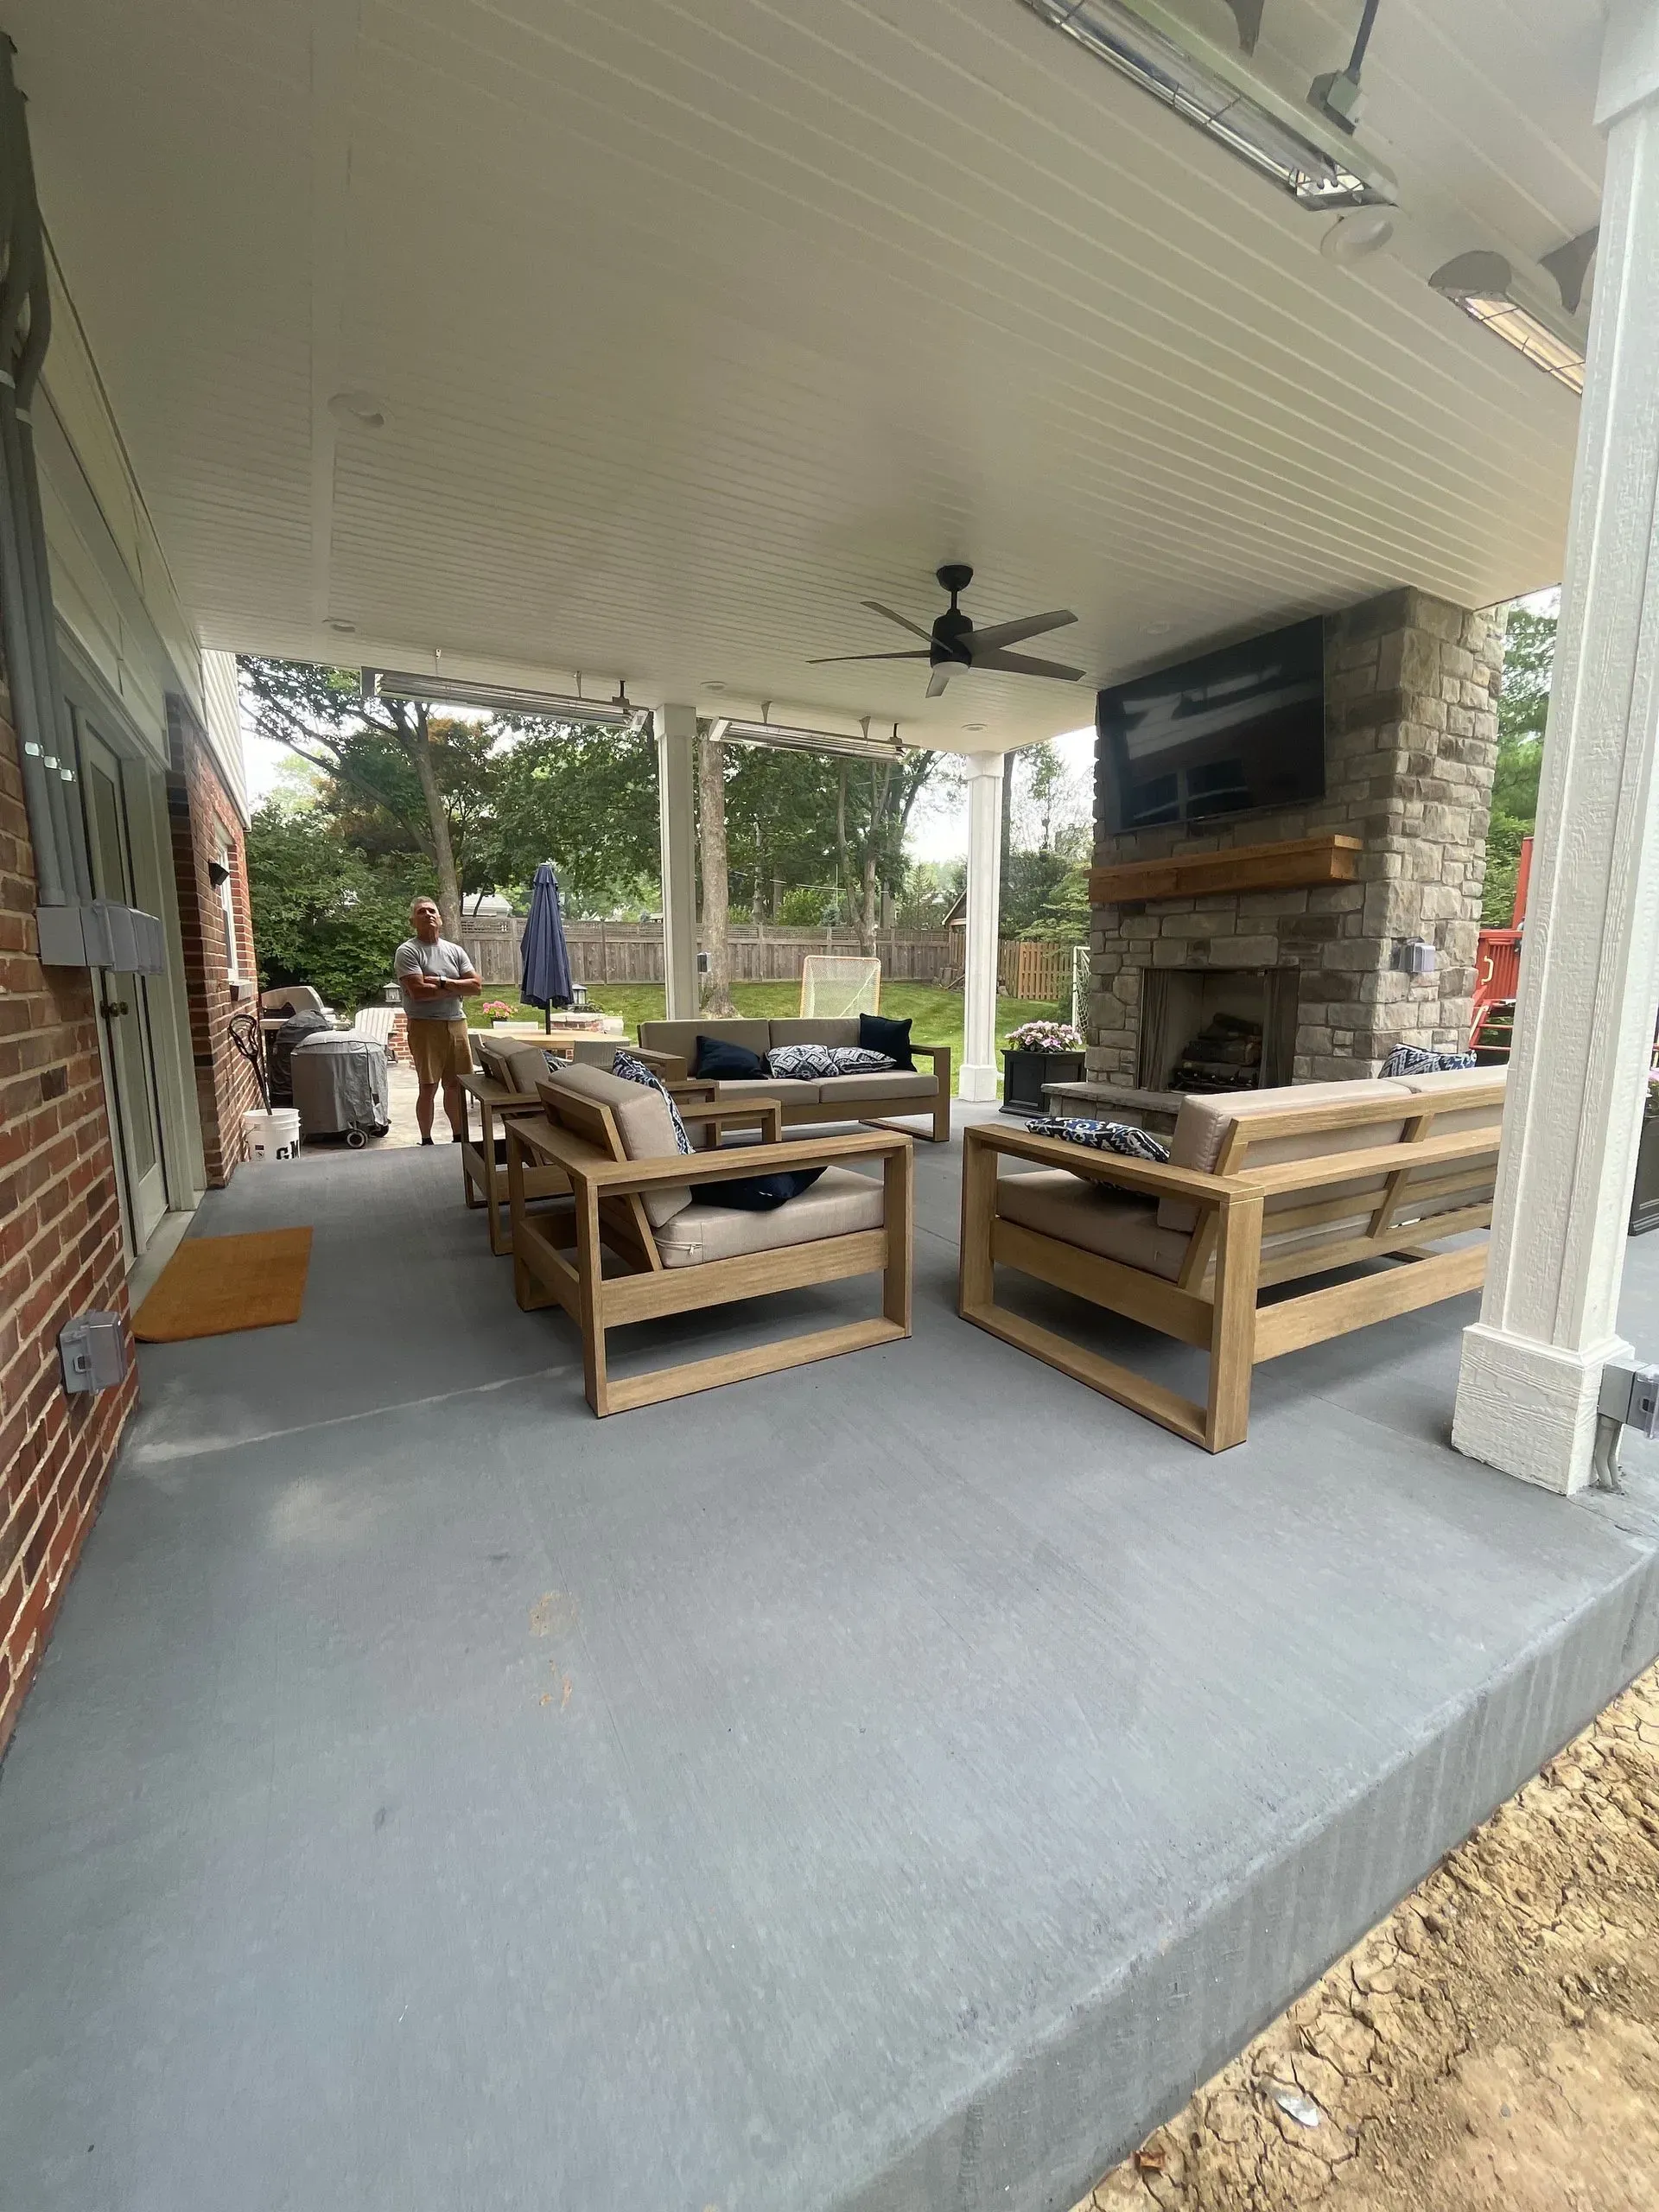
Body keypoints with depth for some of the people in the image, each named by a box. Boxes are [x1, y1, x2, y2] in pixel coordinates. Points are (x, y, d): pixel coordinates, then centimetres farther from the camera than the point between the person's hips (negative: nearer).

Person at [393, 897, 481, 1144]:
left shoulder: (455, 951, 12)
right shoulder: (407, 952, -4)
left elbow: (476, 986, 2)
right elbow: (418, 992, -17)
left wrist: (442, 982, -11)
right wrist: (456, 989, -6)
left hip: (456, 1024, 5)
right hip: (425, 1025, -5)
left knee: (456, 1085, 10)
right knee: (429, 1088, -1)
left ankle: (459, 1139, 20)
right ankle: (426, 1142, 12)